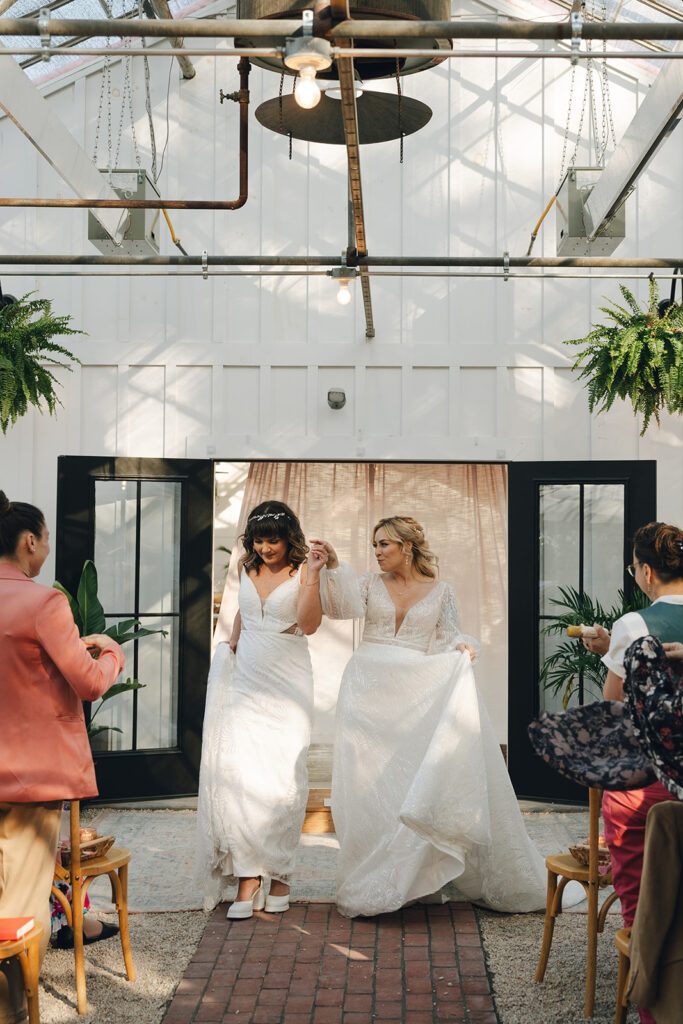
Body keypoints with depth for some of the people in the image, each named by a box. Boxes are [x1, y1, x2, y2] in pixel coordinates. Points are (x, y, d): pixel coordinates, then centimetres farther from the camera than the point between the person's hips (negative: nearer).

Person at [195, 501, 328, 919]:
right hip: (245, 679, 4)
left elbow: (308, 624, -15)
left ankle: (279, 872, 10)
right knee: (238, 771, -8)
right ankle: (248, 875, -6)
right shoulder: (248, 569, 12)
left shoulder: (302, 571, -3)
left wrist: (313, 575, -21)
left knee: (282, 776, -3)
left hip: (287, 681, -4)